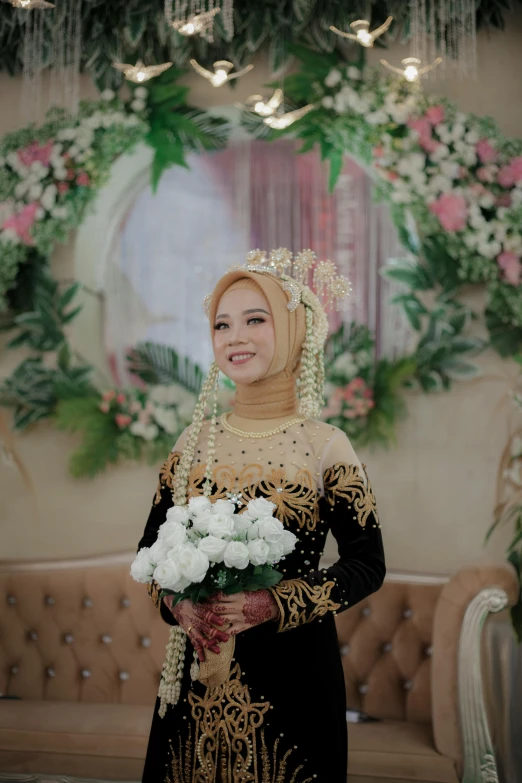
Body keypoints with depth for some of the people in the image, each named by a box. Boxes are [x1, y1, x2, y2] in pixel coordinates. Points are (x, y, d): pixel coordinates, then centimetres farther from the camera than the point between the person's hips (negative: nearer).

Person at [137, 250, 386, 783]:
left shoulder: (324, 445, -7)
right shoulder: (195, 441, 3)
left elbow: (367, 563, -6)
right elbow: (152, 546, 9)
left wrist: (270, 604, -17)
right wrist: (177, 603, -11)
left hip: (293, 666, -3)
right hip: (199, 667, 3)